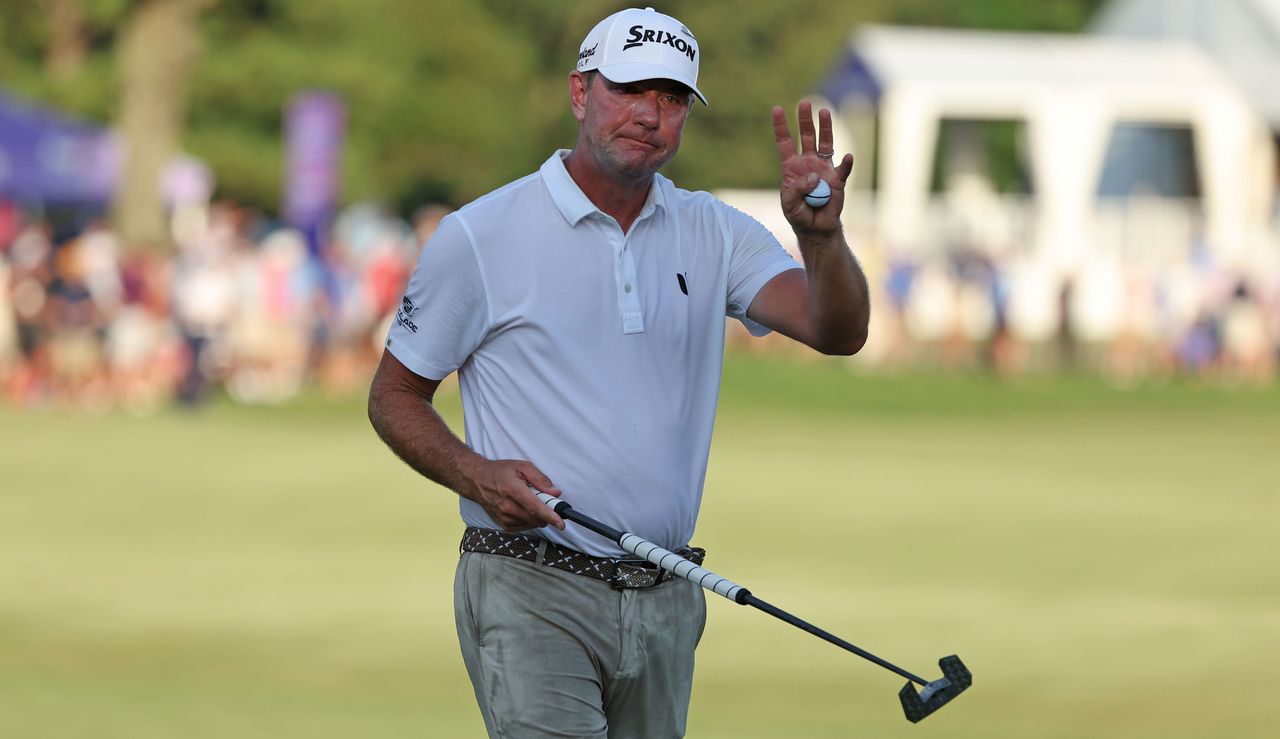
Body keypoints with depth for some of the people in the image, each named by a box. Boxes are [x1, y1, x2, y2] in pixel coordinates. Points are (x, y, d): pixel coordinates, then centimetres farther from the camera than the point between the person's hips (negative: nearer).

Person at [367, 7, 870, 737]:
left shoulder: (716, 234, 8)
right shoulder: (479, 237, -3)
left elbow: (840, 332, -6)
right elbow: (395, 396, 4)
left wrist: (822, 235, -26)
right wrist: (476, 475, -15)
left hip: (665, 601, 5)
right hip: (532, 592, -5)